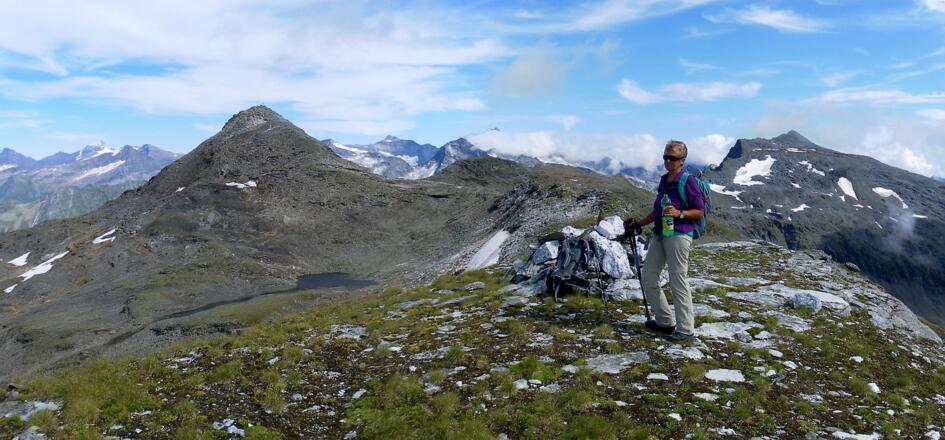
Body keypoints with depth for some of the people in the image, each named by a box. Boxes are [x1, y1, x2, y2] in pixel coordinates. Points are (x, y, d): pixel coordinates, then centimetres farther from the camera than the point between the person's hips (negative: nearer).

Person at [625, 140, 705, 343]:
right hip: (659, 235, 9)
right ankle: (665, 321, 22)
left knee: (678, 282, -4)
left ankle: (685, 329, 7)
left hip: (679, 235, -9)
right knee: (647, 277, 10)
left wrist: (679, 213, -21)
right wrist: (639, 224, 19)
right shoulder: (664, 181, 15)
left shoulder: (688, 181, -8)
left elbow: (700, 211, -8)